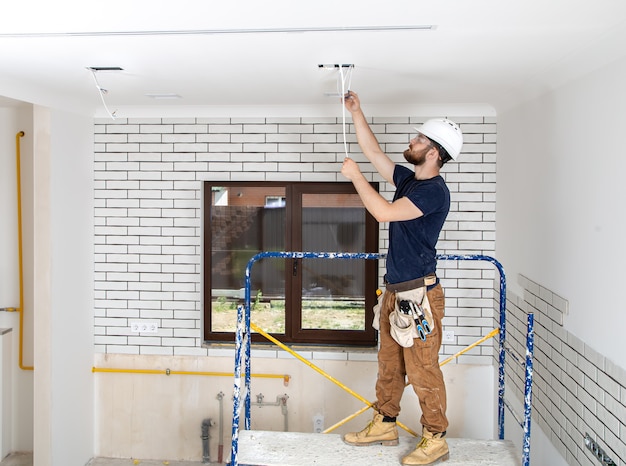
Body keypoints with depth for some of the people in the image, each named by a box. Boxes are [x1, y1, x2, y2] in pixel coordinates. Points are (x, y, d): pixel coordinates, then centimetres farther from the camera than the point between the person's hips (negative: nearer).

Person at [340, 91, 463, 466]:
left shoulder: (435, 191, -16)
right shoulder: (409, 180, 12)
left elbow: (384, 212, -23)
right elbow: (374, 152, 19)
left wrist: (356, 176, -13)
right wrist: (357, 112, 14)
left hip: (418, 294, -9)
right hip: (395, 292, 9)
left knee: (423, 371, -2)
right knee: (389, 364, 17)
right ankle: (385, 425, 30)